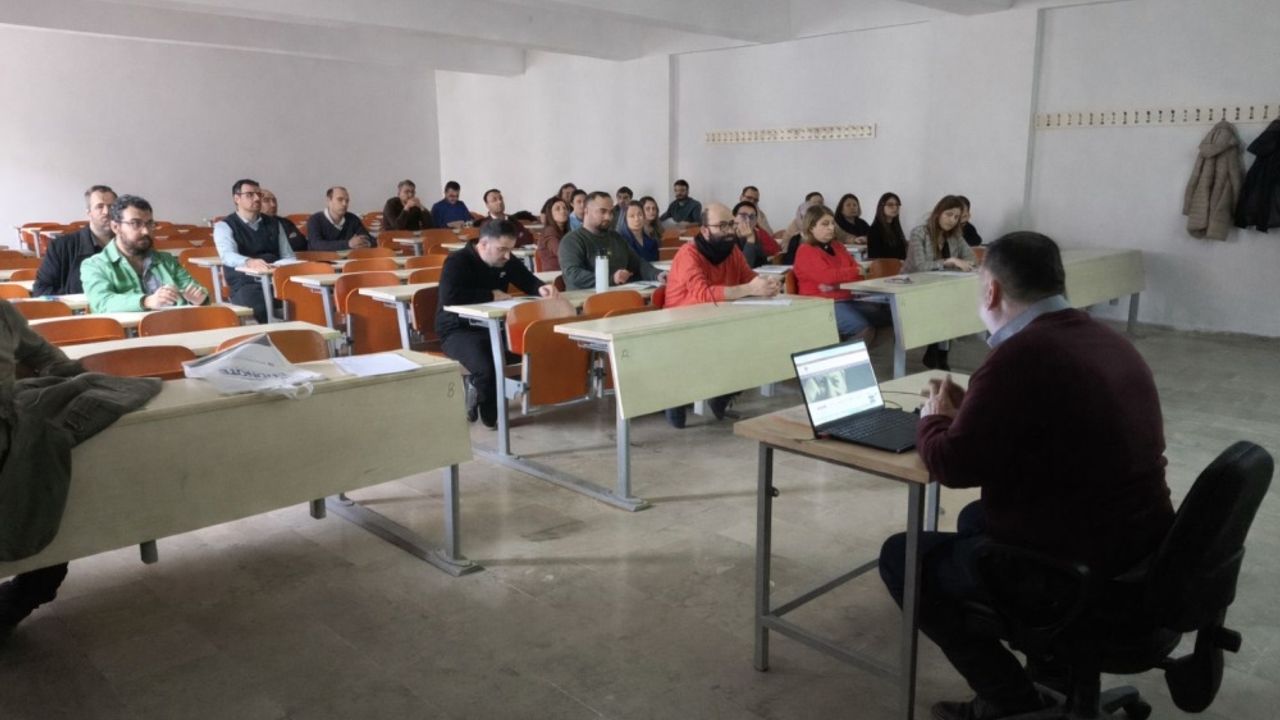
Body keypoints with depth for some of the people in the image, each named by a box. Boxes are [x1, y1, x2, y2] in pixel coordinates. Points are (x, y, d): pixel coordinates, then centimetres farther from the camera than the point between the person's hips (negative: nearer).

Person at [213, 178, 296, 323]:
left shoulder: (274, 224, 21)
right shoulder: (224, 226, 5)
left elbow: (288, 255, 17)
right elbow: (228, 255, -14)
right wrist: (249, 262, -37)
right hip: (245, 284, -4)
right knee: (262, 309, -38)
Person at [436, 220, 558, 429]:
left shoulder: (507, 261, 7)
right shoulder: (457, 262, -15)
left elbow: (529, 281, 14)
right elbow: (449, 297, -30)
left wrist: (542, 288, -11)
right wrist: (491, 295, -23)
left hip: (494, 327, 7)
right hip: (459, 331, -7)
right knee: (487, 368, -37)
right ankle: (490, 416, -2)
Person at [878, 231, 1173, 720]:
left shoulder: (1021, 355, -23)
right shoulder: (1106, 341, 7)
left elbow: (953, 465, -18)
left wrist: (934, 420, 2)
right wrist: (971, 409, 14)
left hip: (1078, 570, -9)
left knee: (901, 557, 6)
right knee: (976, 518, 30)